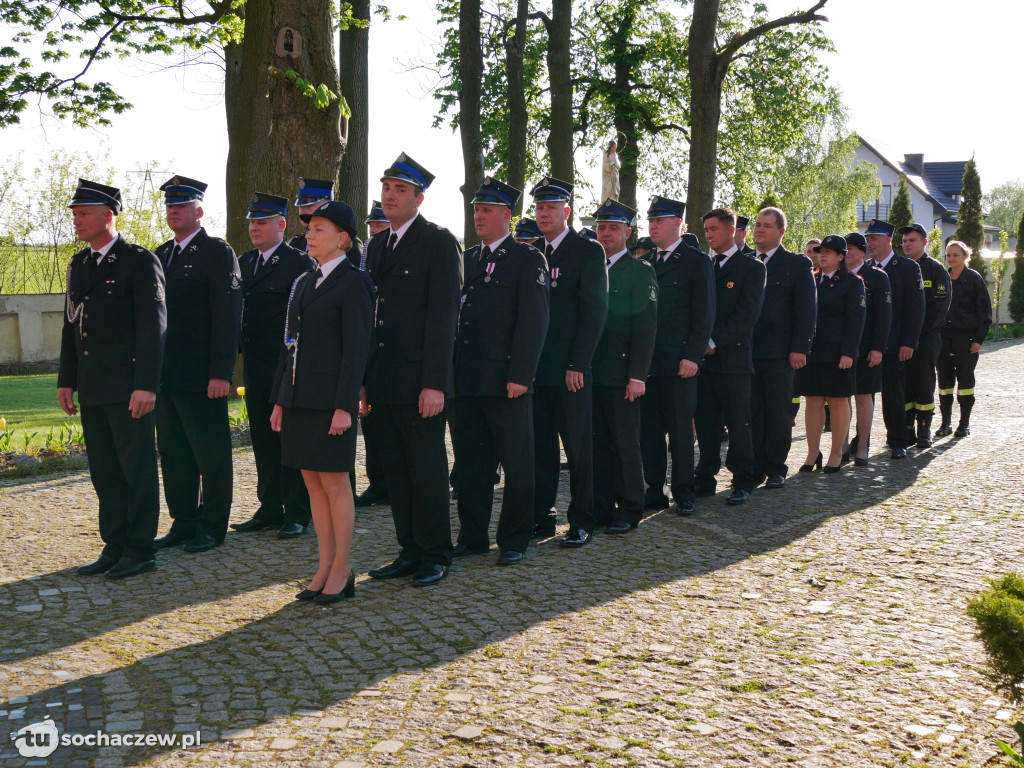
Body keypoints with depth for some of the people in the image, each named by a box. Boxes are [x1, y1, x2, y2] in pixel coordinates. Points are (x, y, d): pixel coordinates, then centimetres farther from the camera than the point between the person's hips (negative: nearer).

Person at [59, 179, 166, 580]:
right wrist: (66, 380, 12)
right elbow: (70, 326, 19)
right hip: (92, 391, 7)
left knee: (137, 470, 1)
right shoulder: (77, 265, 16)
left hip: (128, 389, -7)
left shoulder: (139, 261, -7)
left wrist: (146, 385, -18)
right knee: (104, 472, 12)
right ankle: (114, 547, 22)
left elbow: (153, 326, -12)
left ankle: (140, 550, 9)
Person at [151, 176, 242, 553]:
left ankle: (212, 526, 12)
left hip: (201, 376, -7)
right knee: (173, 454, 13)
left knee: (211, 454, 2)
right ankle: (183, 522, 23)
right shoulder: (161, 255, 16)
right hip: (166, 376, 7)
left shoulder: (217, 252, -6)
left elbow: (227, 316, -13)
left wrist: (220, 373, -19)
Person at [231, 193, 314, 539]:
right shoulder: (244, 262, 14)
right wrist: (243, 351, 10)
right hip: (255, 368, 7)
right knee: (263, 442, 12)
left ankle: (297, 514, 9)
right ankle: (269, 509, 22)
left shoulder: (299, 263, -8)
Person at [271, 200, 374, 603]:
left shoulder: (354, 283, -7)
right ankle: (325, 567, 19)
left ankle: (342, 570, 10)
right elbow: (290, 345, 17)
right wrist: (279, 400, 14)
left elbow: (357, 348, -13)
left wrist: (345, 406, -18)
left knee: (335, 483, -1)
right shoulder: (303, 283, 16)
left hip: (330, 399, -8)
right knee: (313, 483, 10)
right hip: (298, 398, 8)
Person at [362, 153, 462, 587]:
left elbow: (443, 318, -12)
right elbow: (368, 313, 17)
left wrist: (434, 384, -17)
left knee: (427, 469, 1)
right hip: (382, 383, 7)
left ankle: (435, 555, 13)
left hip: (419, 383, -7)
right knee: (395, 469, 11)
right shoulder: (376, 245, 16)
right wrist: (363, 380, 12)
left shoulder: (439, 243, -6)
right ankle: (410, 551, 22)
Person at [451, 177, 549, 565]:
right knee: (470, 461, 11)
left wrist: (520, 375, -16)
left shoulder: (528, 259, -2)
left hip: (506, 382, -6)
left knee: (517, 463, 4)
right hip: (466, 380, 6)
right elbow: (457, 315, 17)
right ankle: (472, 536, 22)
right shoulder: (468, 259, 17)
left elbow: (534, 321, -9)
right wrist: (451, 371, 9)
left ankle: (513, 540, 15)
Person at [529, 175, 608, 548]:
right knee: (539, 445, 9)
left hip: (570, 370, -5)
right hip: (534, 368, 5)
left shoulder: (588, 251, -3)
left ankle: (581, 520, 13)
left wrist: (577, 364, -14)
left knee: (578, 446, 3)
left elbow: (594, 312, -8)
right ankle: (541, 517, 18)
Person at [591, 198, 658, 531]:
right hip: (591, 372, 5)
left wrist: (638, 375, -14)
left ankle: (629, 510, 11)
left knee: (625, 444, 1)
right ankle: (601, 509, 16)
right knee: (598, 443, 8)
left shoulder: (640, 271, -2)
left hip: (621, 373, -5)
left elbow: (645, 327, -8)